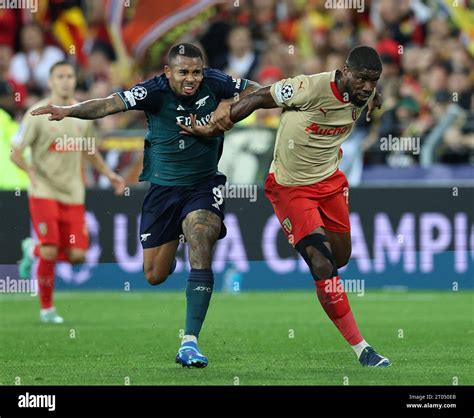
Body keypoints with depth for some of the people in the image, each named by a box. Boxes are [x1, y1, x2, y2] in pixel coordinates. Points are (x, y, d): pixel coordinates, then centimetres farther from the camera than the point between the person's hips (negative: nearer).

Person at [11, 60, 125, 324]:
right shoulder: (38, 114, -8)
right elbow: (15, 152, -7)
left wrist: (109, 174, 10)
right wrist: (31, 170, -26)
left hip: (73, 195, 5)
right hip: (44, 192, -5)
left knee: (77, 255, -4)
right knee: (50, 251, -14)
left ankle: (33, 251, 26)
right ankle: (47, 308, 6)